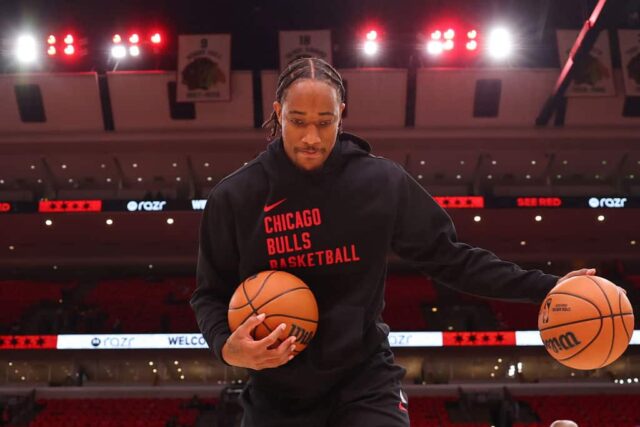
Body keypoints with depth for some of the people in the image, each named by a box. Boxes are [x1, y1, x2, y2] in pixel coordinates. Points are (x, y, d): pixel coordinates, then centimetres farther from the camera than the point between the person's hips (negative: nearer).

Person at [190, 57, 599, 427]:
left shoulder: (381, 181, -7)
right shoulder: (235, 196, -6)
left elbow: (449, 257, -1)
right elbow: (211, 293, 3)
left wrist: (543, 287, -8)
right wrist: (226, 346, -18)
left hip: (365, 383, -1)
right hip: (277, 392, 1)